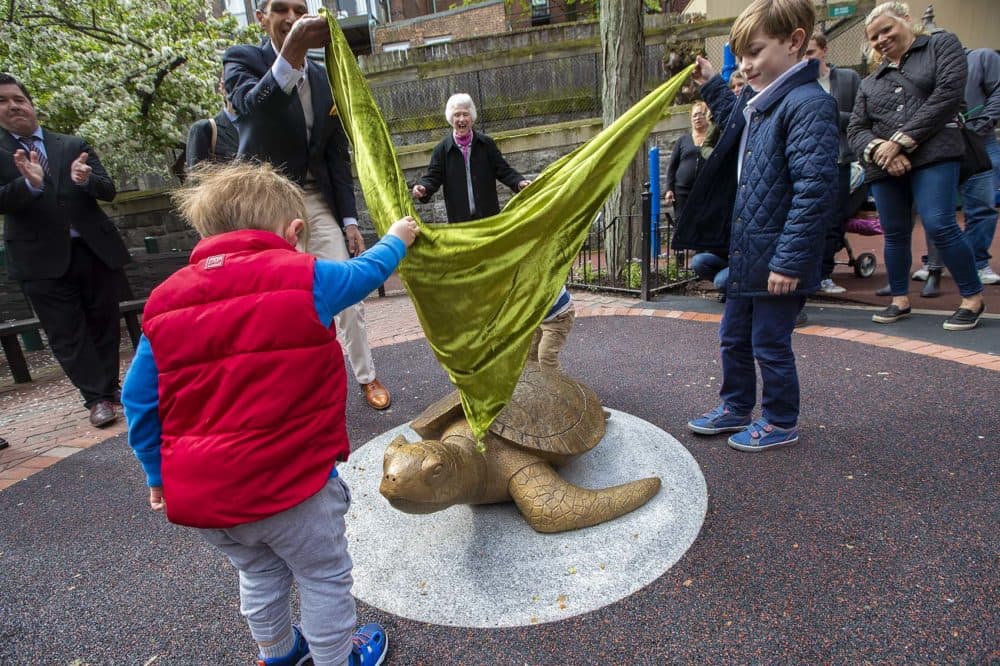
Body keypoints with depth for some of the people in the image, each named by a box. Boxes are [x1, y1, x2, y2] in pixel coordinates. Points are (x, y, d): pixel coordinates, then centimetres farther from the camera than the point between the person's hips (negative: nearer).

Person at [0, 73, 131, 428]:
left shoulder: (74, 145, 9)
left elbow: (109, 190, 3)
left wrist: (86, 179, -19)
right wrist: (29, 183, -28)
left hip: (95, 249, 2)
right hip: (43, 259, -1)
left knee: (104, 325, 10)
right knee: (67, 334, 1)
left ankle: (109, 387, 26)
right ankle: (97, 398, 10)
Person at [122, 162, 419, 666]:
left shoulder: (165, 299, 2)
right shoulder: (303, 277, -11)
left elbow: (138, 398, 6)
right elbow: (364, 272, 7)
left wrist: (159, 474, 17)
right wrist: (396, 239, 28)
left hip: (197, 493, 6)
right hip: (287, 484, -6)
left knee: (258, 572, 30)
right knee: (324, 575, 18)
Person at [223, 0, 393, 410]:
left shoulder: (323, 77, 10)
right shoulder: (242, 58, -1)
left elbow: (338, 154, 10)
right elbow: (252, 105, -26)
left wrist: (349, 219, 4)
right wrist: (292, 51, -42)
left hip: (317, 202, 4)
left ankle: (366, 377, 19)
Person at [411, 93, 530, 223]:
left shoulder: (486, 144, 3)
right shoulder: (442, 149, 2)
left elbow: (503, 170, 4)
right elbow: (433, 177, 0)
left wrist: (519, 182, -14)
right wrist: (423, 188, -23)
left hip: (489, 216, 1)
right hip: (459, 220, -1)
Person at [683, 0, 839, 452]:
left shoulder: (808, 104, -17)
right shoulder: (758, 101, 10)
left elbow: (815, 191, -23)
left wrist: (789, 261, -24)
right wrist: (713, 88, 26)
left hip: (778, 262, -9)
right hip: (746, 254, 9)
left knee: (769, 344, 5)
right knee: (734, 337, 18)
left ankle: (780, 423, 26)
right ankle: (736, 409, 37)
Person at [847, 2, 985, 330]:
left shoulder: (941, 45, 11)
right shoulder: (870, 82, 20)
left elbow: (948, 92, -5)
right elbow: (856, 129, 10)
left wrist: (901, 140, -12)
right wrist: (878, 149, -12)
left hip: (932, 156, -4)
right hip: (883, 166, 4)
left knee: (939, 225, -15)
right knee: (894, 234, 6)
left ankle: (973, 298, 0)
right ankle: (900, 300, 21)